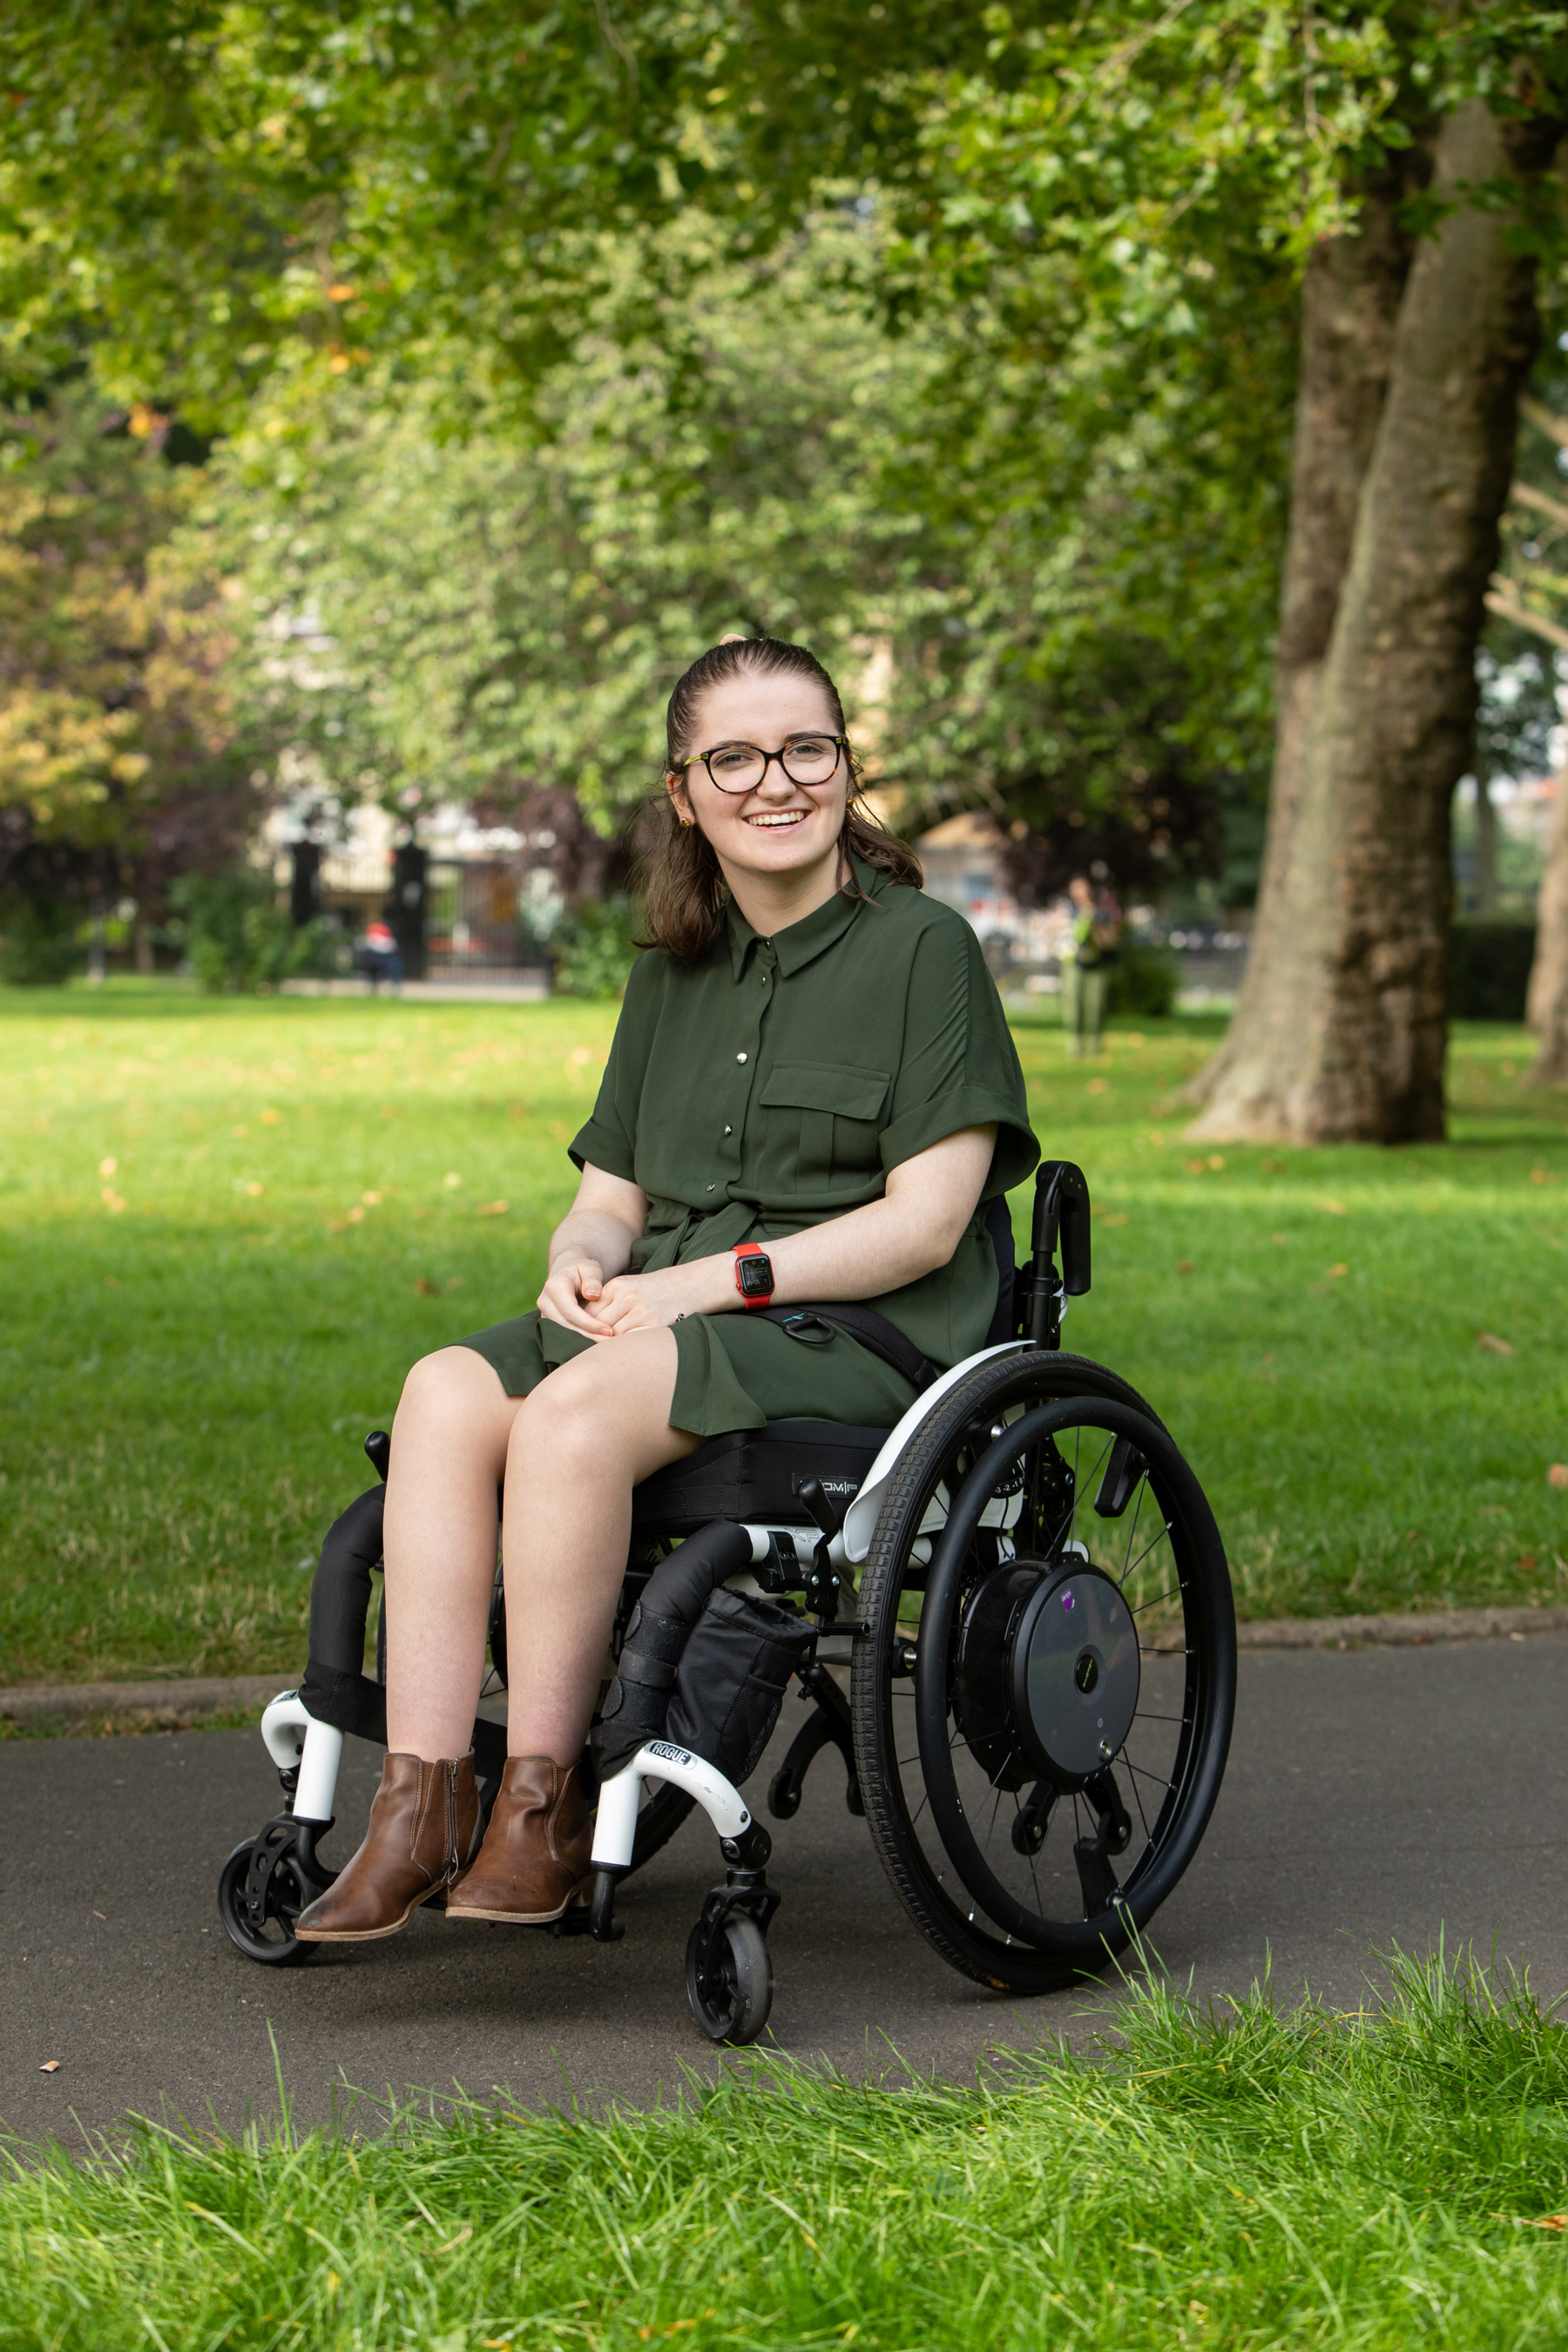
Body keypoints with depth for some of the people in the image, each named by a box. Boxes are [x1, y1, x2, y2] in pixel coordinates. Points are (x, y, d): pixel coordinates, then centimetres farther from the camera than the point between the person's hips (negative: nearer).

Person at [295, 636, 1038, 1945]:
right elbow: (614, 1191, 21)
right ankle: (420, 1802, -28)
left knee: (574, 1412, -33)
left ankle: (542, 1810, -25)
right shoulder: (672, 979, 20)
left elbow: (925, 1222, -9)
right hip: (667, 1320, 6)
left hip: (862, 1334, -6)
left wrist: (717, 1279, -16)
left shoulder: (921, 948, -2)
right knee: (449, 1392, -24)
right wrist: (582, 1257, -4)